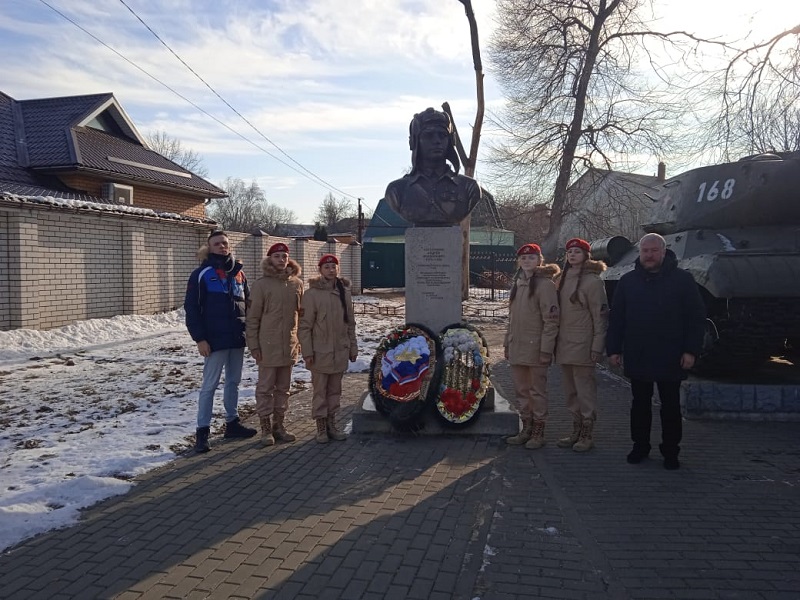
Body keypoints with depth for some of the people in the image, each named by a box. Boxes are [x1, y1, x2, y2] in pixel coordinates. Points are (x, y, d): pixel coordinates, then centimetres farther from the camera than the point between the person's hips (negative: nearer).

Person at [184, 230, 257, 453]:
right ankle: (202, 431, 7)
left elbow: (248, 304, 17)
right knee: (210, 385, -1)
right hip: (215, 340, -6)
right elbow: (191, 308, -9)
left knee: (234, 382, 15)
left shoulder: (238, 273, 11)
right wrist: (199, 338, -14)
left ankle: (232, 423, 28)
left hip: (238, 339, 6)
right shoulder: (201, 274, -6)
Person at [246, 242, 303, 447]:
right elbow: (253, 317, -5)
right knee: (265, 387, 4)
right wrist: (254, 345, -9)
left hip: (289, 345, 4)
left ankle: (279, 425, 23)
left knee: (283, 388, 13)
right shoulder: (261, 284, -6)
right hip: (268, 345, -4)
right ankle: (266, 428, 13)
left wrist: (299, 340, 10)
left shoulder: (297, 283, 6)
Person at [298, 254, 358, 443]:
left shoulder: (345, 292, 6)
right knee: (320, 390, 4)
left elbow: (350, 323, 12)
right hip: (320, 352, -4)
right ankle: (321, 426, 15)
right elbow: (305, 325, -8)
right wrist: (307, 352, -11)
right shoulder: (312, 293, -8)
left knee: (335, 390, 13)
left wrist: (353, 348, 11)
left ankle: (331, 423, 25)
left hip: (340, 352, 4)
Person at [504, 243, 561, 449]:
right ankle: (526, 428, 25)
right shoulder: (518, 284, 14)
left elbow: (551, 320, -14)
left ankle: (538, 432, 14)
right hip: (517, 348, 7)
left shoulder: (545, 284, -9)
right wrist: (508, 343, 17)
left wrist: (546, 349, -17)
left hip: (535, 348, -7)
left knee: (537, 391, 2)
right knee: (522, 390, 14)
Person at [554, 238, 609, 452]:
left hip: (582, 346, -7)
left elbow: (600, 315, -11)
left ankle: (587, 435, 10)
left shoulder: (592, 281, -9)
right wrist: (556, 341, 12)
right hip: (564, 345, 7)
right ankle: (576, 431, 24)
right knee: (570, 392, 13)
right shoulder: (562, 279, 12)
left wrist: (597, 346, -14)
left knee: (585, 391, -1)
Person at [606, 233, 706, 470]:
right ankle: (640, 446, 24)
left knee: (670, 406, 9)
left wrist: (691, 350, -9)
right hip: (636, 357, 2)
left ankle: (670, 451, 21)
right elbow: (616, 318, 6)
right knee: (640, 404, 12)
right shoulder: (628, 281, 6)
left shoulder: (683, 279, -2)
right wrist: (613, 349, 1)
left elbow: (696, 317, -3)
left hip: (670, 358, -2)